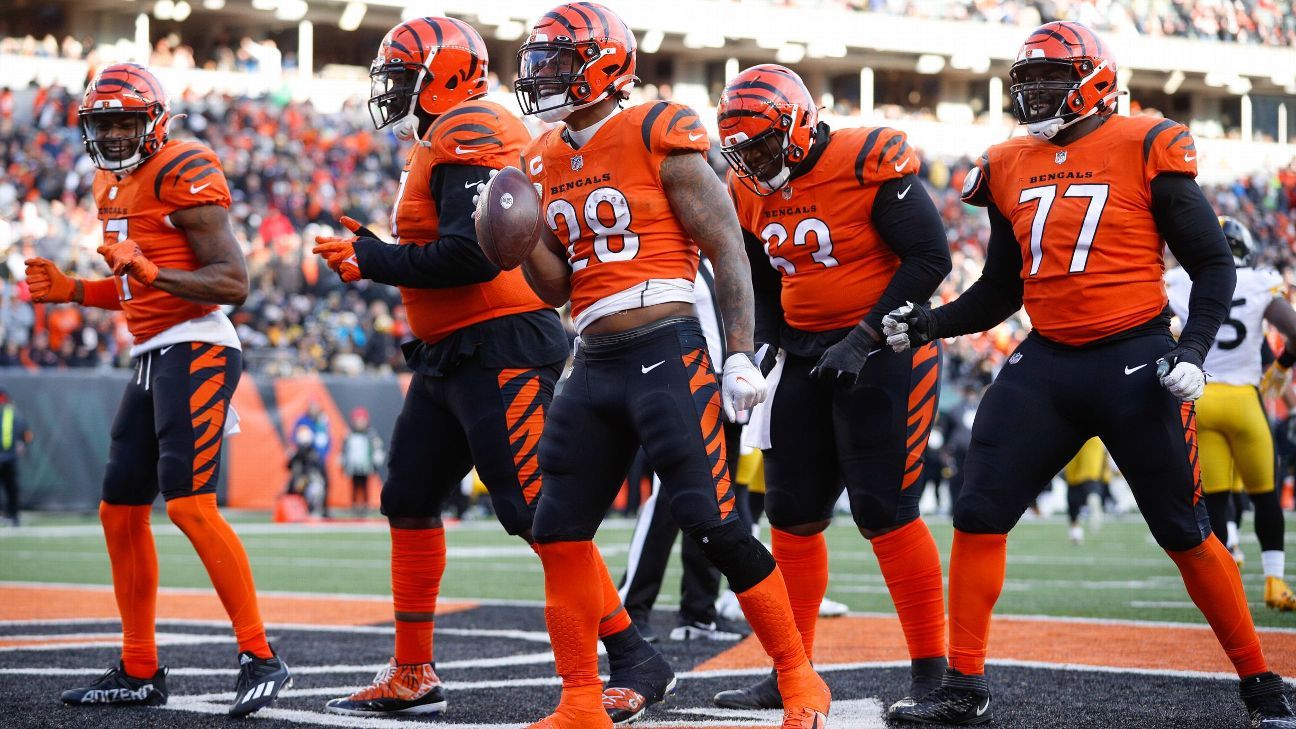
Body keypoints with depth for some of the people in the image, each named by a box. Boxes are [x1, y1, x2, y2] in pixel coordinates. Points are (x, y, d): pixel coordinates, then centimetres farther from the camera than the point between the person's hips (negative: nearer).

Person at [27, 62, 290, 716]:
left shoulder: (183, 173, -11)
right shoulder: (113, 187, 17)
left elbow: (233, 283, -17)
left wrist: (153, 273, -29)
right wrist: (69, 290, 12)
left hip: (197, 350, -10)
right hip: (152, 356, 10)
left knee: (189, 503, -20)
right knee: (120, 511, 10)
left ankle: (260, 658, -17)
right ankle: (139, 672, 18)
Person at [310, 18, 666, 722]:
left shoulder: (465, 139, -15)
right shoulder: (441, 143, 17)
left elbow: (471, 255, -24)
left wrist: (371, 260, -14)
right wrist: (373, 253, 11)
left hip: (499, 351, -11)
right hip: (449, 357, 11)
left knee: (538, 513, -12)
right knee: (409, 501, 14)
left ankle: (635, 661, -7)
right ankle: (412, 677, 21)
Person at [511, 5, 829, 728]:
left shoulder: (660, 138, -7)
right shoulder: (546, 162, 13)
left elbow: (728, 251, -7)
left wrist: (742, 355, -13)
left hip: (667, 355, -7)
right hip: (596, 367, 7)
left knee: (716, 525, -11)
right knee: (559, 532, 4)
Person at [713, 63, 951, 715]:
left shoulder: (870, 164, -16)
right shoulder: (751, 194, 6)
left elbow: (930, 257, -16)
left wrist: (863, 341, -18)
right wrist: (762, 349, 2)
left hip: (884, 346, -7)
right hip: (804, 354, 7)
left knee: (884, 511, -11)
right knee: (793, 514, 7)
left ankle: (932, 673, -1)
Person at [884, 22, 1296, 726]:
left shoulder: (1145, 149, -6)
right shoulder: (1011, 167, 10)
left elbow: (1213, 264, -2)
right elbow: (1000, 290, 19)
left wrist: (1192, 350, -14)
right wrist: (929, 324, 4)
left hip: (1134, 362, -5)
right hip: (1046, 364, 5)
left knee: (1184, 534, 0)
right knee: (979, 515, -2)